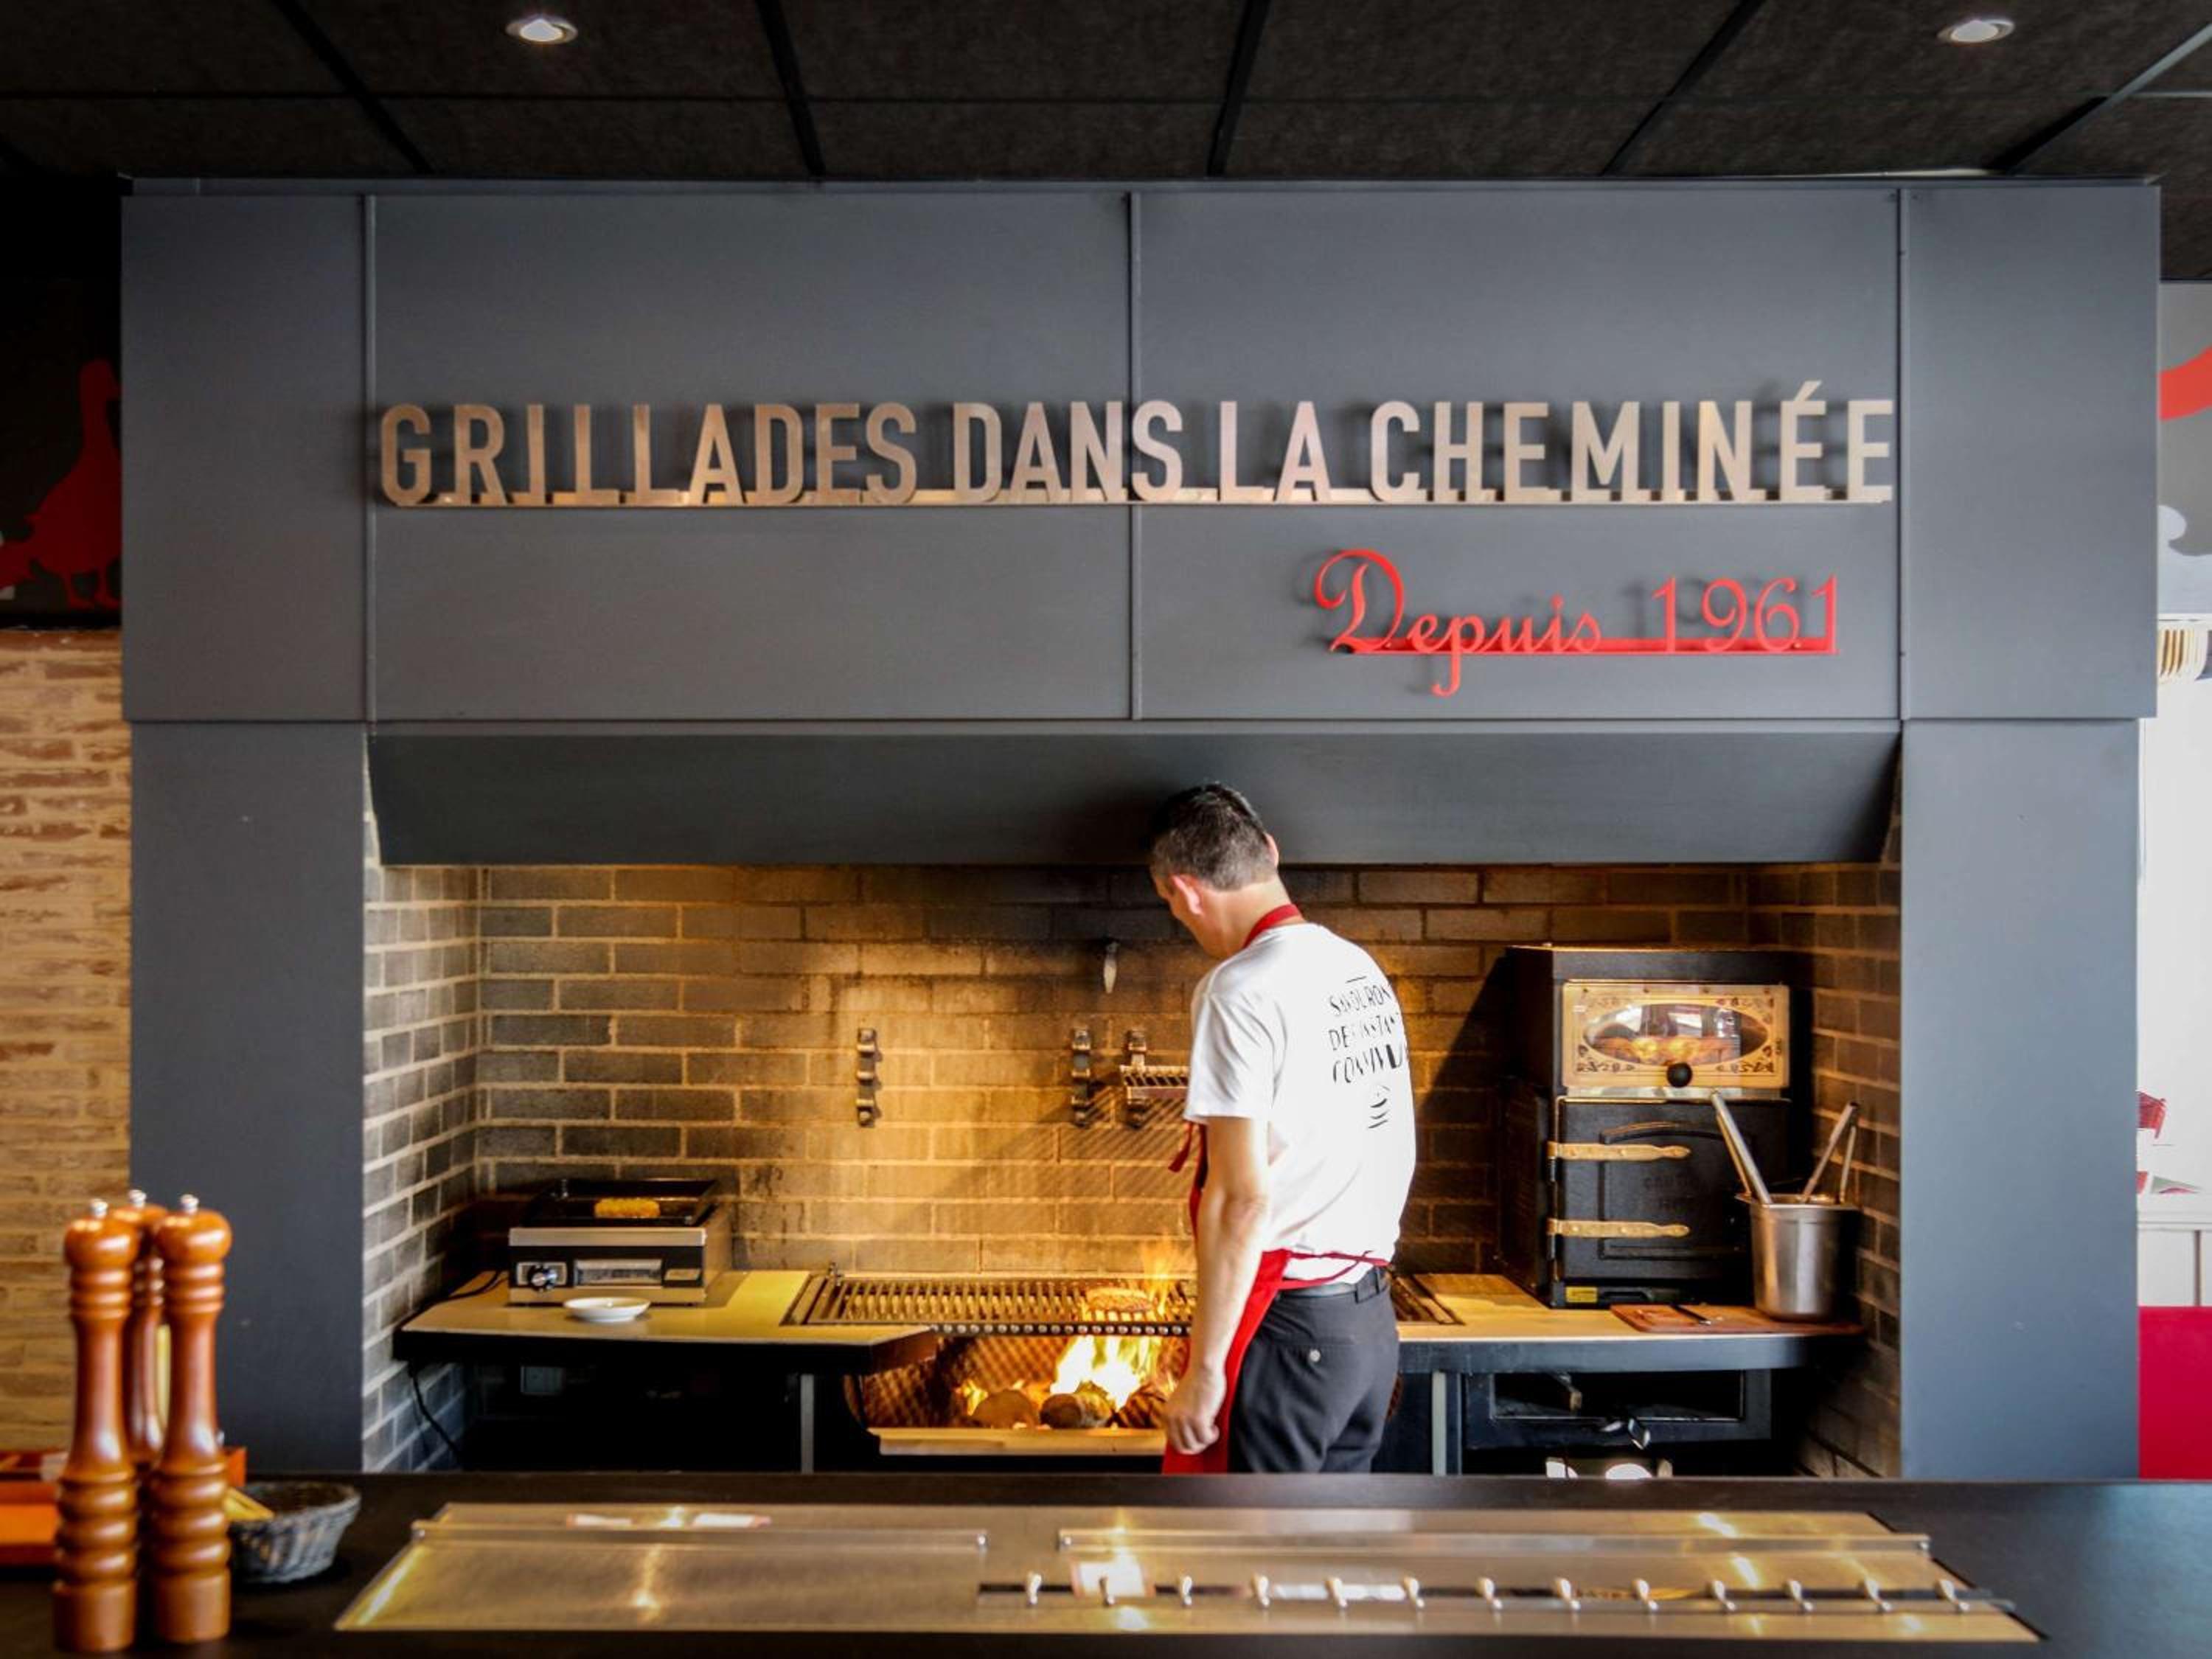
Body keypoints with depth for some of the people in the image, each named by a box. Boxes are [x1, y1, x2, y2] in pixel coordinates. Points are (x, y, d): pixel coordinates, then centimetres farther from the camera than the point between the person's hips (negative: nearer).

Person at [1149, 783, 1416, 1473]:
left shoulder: (1239, 990, -16)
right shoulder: (1360, 969, 8)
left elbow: (1243, 1199, -20)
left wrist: (1204, 1369, -15)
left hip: (1284, 1321, -8)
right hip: (1370, 1319, 8)